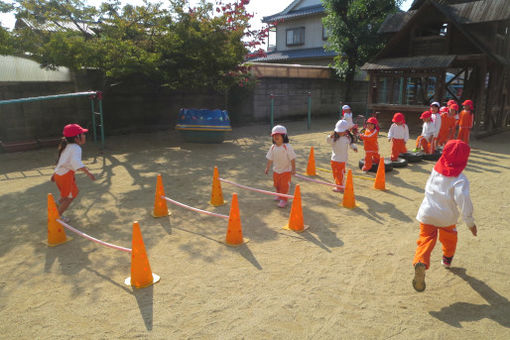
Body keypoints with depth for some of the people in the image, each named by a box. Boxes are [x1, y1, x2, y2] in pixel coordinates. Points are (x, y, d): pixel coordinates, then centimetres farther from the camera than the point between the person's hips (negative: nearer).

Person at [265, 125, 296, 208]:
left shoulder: (287, 147, -18)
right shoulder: (273, 147, -3)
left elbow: (292, 158, -15)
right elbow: (270, 158, 7)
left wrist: (293, 169, -15)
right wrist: (267, 167, 6)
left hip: (286, 170, -5)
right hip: (276, 170, 5)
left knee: (284, 185, -1)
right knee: (276, 184, 19)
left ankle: (284, 199, 12)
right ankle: (279, 195, 43)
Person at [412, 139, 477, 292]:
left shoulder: (435, 170, -2)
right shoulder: (460, 179, -18)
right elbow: (464, 201, -25)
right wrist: (470, 222, -17)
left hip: (427, 213, 2)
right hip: (447, 217, -2)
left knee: (426, 239, 0)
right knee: (449, 238, 27)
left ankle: (420, 263, -28)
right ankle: (447, 259, 51)